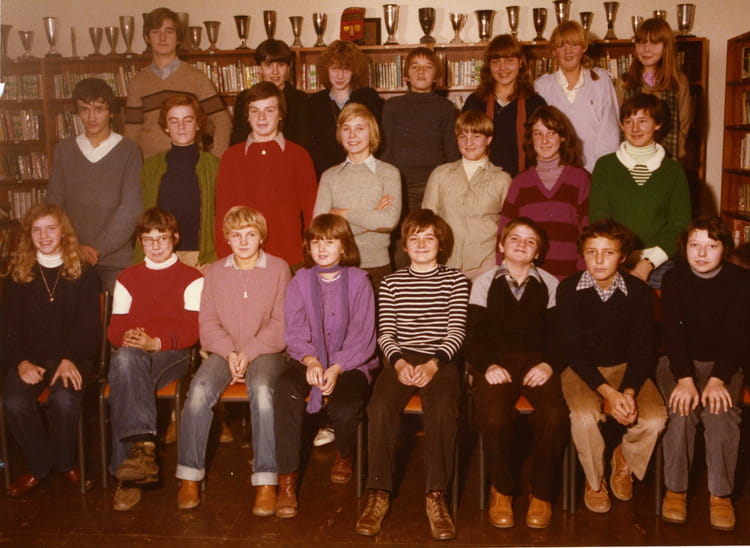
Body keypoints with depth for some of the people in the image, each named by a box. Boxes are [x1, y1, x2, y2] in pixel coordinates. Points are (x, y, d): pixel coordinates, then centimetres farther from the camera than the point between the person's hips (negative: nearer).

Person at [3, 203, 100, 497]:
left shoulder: (83, 273, 4)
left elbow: (87, 325, -1)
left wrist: (69, 359, -18)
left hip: (72, 356, -2)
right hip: (30, 356, 2)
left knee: (64, 399, -32)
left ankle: (65, 462, -3)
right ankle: (40, 465, -2)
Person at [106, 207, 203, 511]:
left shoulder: (191, 278, 13)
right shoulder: (127, 278, 24)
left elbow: (192, 330, 1)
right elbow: (114, 328, 15)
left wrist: (156, 342, -17)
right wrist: (126, 338, -11)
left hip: (172, 355, -2)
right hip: (132, 353, 2)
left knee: (124, 383, -35)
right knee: (125, 358, -38)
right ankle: (143, 446, -48)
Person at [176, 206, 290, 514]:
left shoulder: (278, 269, 3)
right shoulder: (215, 272, 12)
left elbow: (280, 324, -3)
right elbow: (208, 322, 6)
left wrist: (248, 353, -13)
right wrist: (230, 352, -11)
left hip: (264, 350, -2)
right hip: (223, 350, 3)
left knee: (262, 390, -34)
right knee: (199, 390, -27)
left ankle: (266, 482, -29)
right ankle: (189, 476, -14)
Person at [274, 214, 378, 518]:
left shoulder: (358, 281, 0)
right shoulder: (300, 281, 6)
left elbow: (362, 335, -6)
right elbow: (294, 331, -1)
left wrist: (337, 368, -20)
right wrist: (310, 360, -21)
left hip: (350, 362, -1)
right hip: (309, 359, 2)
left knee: (342, 405, -30)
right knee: (286, 392, -31)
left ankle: (344, 455, 10)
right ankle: (287, 480, -23)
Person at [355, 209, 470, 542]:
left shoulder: (455, 280, 10)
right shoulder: (391, 282, 15)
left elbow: (456, 331, 1)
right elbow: (385, 332, 7)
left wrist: (433, 364, -15)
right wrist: (399, 362, -13)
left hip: (441, 359, -1)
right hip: (401, 358, 1)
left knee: (442, 409, -33)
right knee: (380, 407, -29)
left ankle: (436, 495, -26)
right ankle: (379, 494, -20)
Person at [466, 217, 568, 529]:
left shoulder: (550, 285, 18)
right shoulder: (484, 284, 15)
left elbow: (558, 334, 9)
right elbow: (474, 337, 6)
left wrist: (549, 364, -11)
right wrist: (488, 365, -13)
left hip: (537, 361, 1)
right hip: (497, 362, -1)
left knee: (554, 414, -30)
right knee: (493, 415, -31)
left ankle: (542, 494, -10)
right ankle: (501, 490, -7)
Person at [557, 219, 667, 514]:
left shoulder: (638, 291, -7)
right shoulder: (569, 289, -11)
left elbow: (642, 348, -6)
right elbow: (572, 348, -14)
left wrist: (629, 391, -24)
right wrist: (608, 392, -26)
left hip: (625, 367, 2)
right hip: (581, 368, -2)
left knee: (655, 418, -24)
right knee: (585, 416, -31)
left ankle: (625, 459, 11)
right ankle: (594, 481, -1)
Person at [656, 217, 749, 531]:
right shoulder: (674, 279, -5)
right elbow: (673, 331, -13)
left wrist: (718, 379, -26)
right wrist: (685, 378, -27)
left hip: (723, 362, 0)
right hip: (678, 361, 0)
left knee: (721, 412, -28)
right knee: (681, 410, -27)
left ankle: (720, 494, -15)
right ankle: (676, 490, -13)